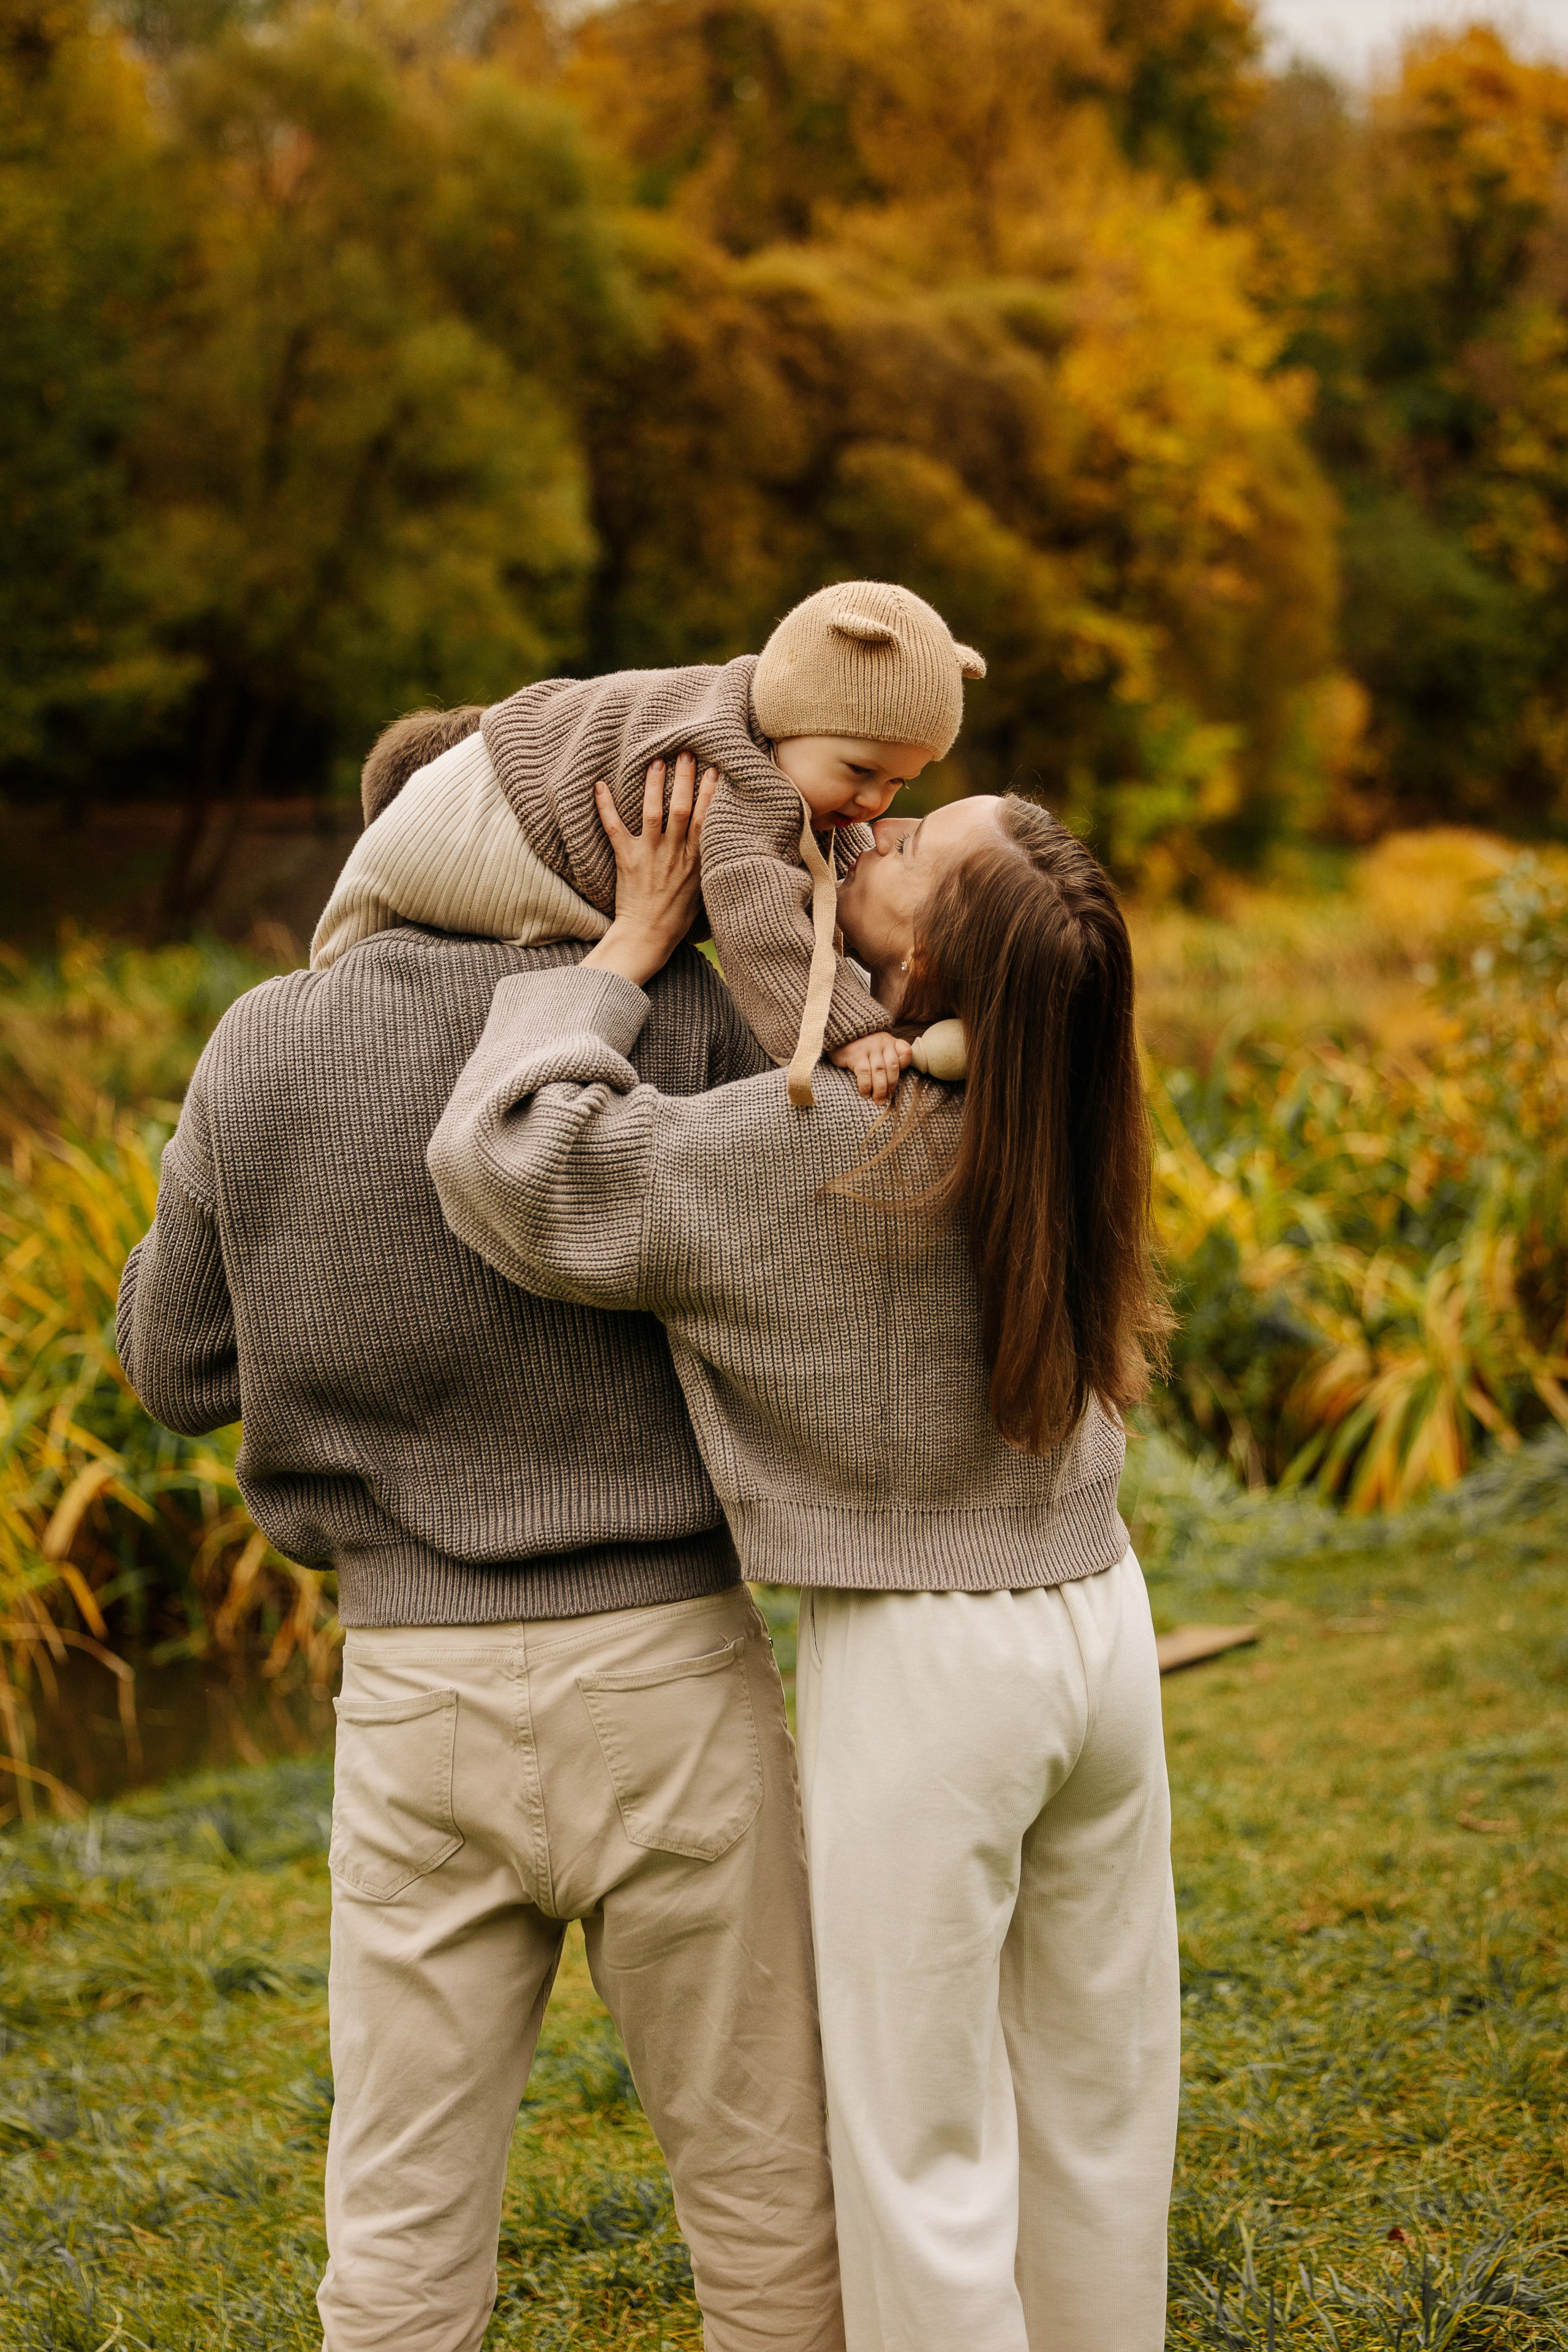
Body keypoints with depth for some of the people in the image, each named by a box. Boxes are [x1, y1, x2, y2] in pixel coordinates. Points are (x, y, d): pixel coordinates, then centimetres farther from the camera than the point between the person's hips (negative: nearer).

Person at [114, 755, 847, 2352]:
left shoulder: (261, 1053, 1)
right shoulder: (674, 1020, -7)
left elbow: (180, 1369, 12)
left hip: (416, 1692, 2)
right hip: (661, 1683, -2)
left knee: (405, 2216, 12)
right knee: (759, 2165, 15)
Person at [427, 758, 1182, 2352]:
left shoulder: (824, 1148, -23)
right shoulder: (1041, 1115, -1)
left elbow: (508, 1161, -24)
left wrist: (634, 937, -14)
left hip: (920, 1664, -7)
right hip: (1099, 1621, 7)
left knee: (922, 2142, 8)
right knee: (1099, 2099, 20)